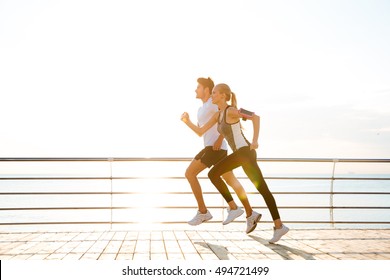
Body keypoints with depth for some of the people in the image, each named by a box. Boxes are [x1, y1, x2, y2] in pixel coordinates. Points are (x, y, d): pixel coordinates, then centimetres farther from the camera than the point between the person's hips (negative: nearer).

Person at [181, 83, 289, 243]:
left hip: (246, 152, -9)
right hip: (238, 154, 9)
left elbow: (255, 117, -24)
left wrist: (255, 140, -26)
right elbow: (200, 132, 16)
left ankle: (279, 226, 1)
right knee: (213, 174, 9)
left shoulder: (231, 111, -12)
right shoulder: (218, 115, 15)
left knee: (262, 188, -6)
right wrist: (187, 121, 6)